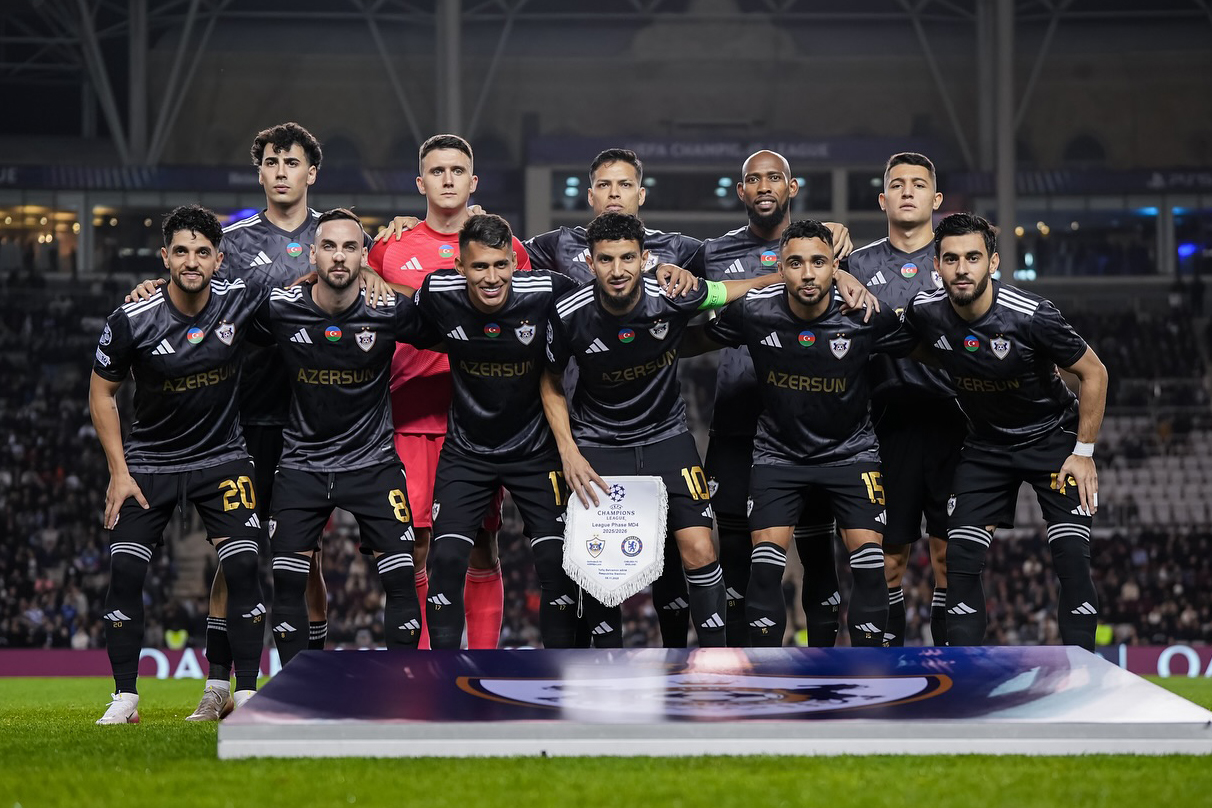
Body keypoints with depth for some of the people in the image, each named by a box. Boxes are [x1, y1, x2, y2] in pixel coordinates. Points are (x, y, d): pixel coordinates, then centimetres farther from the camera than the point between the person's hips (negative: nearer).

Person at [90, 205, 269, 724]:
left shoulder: (241, 301, -13)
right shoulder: (133, 321, -16)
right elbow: (102, 393, -3)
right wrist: (119, 471, -6)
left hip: (222, 457, 1)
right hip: (149, 461, -1)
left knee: (242, 567, -12)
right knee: (125, 570, -10)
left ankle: (246, 695, -4)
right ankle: (125, 698, 1)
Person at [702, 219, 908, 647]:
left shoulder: (867, 314, -18)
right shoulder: (753, 312, -16)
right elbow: (703, 338, 5)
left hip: (851, 449, 0)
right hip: (778, 449, 0)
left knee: (869, 565, -11)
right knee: (765, 567, -11)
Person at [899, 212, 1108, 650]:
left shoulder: (1031, 316, -26)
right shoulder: (925, 312, -15)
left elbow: (1093, 373, -13)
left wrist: (1083, 453, -12)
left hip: (1054, 437, -4)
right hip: (985, 446, 4)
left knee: (1072, 558, -15)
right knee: (960, 559, -7)